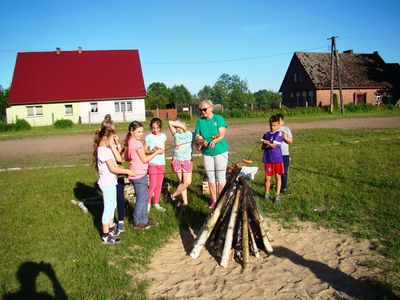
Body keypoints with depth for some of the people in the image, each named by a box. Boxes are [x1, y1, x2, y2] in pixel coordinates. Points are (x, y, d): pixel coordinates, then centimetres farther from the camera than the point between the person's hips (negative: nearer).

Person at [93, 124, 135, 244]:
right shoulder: (104, 150, -22)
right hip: (107, 183, -10)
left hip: (110, 182, 10)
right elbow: (113, 168, -25)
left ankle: (111, 229, 34)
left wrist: (112, 146, -4)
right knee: (108, 208, -1)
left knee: (112, 205, 20)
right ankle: (105, 236, 9)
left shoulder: (106, 148, 9)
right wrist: (128, 171, -16)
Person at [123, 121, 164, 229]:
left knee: (144, 197, 18)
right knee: (142, 199, 3)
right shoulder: (137, 143, -17)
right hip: (139, 174, -9)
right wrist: (156, 152, -6)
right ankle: (138, 223, 14)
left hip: (136, 174, 9)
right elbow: (145, 159, -15)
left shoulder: (129, 142, 9)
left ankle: (143, 220, 28)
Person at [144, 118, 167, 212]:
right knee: (153, 185, -7)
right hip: (152, 163, -4)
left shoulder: (163, 136, 6)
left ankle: (156, 203, 20)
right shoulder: (149, 137, -6)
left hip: (161, 163, 4)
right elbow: (144, 150, -5)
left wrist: (160, 149, -10)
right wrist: (152, 151, -22)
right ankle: (148, 203, 9)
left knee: (159, 185, 9)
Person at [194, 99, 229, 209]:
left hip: (220, 151, -4)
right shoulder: (200, 121, 4)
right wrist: (201, 141, -21)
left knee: (221, 178, -1)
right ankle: (214, 200, 23)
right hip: (207, 153, 4)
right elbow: (196, 138, 1)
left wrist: (214, 141, -34)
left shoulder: (218, 118, -6)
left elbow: (222, 134, -15)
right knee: (210, 178, 10)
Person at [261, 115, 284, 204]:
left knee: (278, 177, 5)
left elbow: (274, 145, -15)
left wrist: (268, 143, -34)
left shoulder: (279, 134, -6)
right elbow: (262, 147, 9)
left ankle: (277, 196, 13)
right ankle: (267, 194, 25)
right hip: (267, 159, 3)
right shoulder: (266, 134, 8)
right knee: (267, 178, 6)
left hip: (277, 159, -3)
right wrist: (266, 145, -12)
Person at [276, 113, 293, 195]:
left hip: (285, 154, -1)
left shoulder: (286, 129, -1)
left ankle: (284, 188, 11)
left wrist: (285, 137, -18)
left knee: (284, 172, 2)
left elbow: (291, 141, -2)